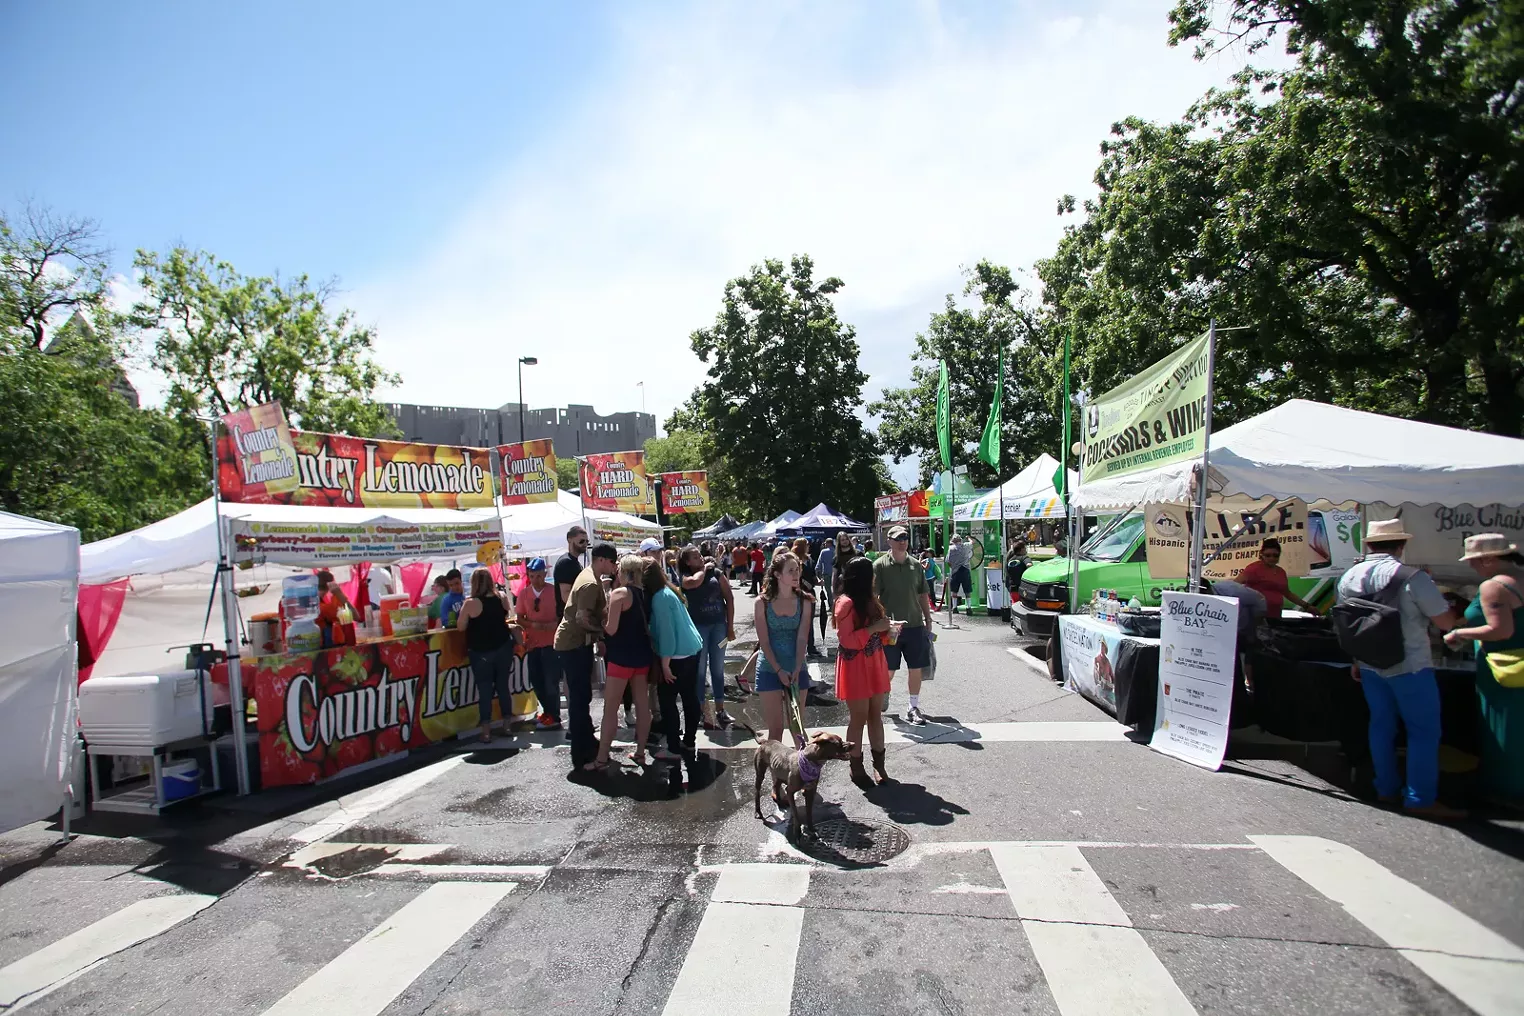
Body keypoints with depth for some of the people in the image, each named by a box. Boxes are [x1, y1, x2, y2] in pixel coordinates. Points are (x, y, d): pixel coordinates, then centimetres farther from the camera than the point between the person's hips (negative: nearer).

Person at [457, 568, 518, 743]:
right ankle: (507, 725, 20)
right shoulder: (501, 597, -4)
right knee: (503, 686, 13)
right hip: (503, 648, 3)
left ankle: (486, 732, 6)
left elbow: (460, 627, -6)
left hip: (481, 652, -3)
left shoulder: (471, 603, -15)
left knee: (484, 690, 4)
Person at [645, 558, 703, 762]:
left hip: (677, 655, -9)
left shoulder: (659, 598, -17)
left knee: (667, 699, 3)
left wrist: (665, 664, -15)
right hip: (692, 649, 9)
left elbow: (665, 632, -19)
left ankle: (674, 748, 9)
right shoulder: (668, 591, 10)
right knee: (689, 696, 15)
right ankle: (689, 741, 26)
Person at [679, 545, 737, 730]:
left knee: (718, 669, 11)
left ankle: (720, 710, 21)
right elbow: (695, 581, -26)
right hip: (698, 626, -2)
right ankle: (701, 711, 14)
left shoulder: (716, 573, 3)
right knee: (700, 669, 5)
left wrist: (730, 626, 0)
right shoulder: (684, 577, -2)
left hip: (719, 625, 2)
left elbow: (729, 598, 3)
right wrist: (704, 568, -6)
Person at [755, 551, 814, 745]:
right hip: (770, 669, -1)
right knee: (775, 728, 3)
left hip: (796, 669, 2)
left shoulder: (804, 602, -2)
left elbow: (802, 638, -7)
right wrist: (779, 670, -15)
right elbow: (764, 641, -8)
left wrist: (797, 670, -18)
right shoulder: (763, 603, -7)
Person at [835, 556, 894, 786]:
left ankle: (879, 764, 20)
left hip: (874, 663, 8)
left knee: (876, 715, 11)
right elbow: (847, 640, -18)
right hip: (855, 666, -7)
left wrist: (887, 627, 2)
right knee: (858, 717, 1)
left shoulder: (870, 600, 11)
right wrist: (874, 628, -21)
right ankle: (856, 768, 14)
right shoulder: (846, 603, -15)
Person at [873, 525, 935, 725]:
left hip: (915, 625, 3)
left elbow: (923, 595, 13)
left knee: (916, 668, 4)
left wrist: (928, 620, 11)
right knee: (888, 669, 8)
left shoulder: (915, 565, 6)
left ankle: (914, 708, 16)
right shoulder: (880, 565, -6)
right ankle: (884, 694, 38)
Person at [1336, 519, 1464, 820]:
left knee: (1381, 725, 15)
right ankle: (1420, 799, 7)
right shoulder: (1413, 579, -19)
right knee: (1424, 731, 4)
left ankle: (1387, 789, 23)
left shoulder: (1348, 578, 0)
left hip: (1370, 666, 6)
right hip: (1410, 667, -6)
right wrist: (1441, 601, 8)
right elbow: (1446, 622, -12)